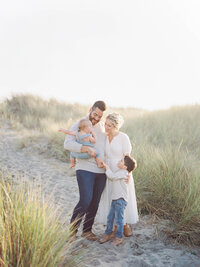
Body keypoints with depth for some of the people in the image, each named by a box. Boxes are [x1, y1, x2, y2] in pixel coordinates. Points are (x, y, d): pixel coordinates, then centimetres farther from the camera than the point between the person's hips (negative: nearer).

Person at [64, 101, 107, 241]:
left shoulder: (103, 127, 14)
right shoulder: (78, 125, -2)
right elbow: (68, 143, -16)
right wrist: (88, 149, -27)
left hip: (101, 171, 5)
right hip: (85, 169, -5)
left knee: (95, 203, 9)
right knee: (85, 201, -14)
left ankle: (87, 230, 25)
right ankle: (72, 229, 5)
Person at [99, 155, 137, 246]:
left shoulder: (123, 173, -13)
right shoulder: (119, 172, 17)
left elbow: (112, 176, -22)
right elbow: (111, 178, 24)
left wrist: (107, 168, -7)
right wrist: (106, 167, 16)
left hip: (121, 200, -9)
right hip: (115, 199, 9)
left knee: (118, 219, -4)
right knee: (110, 217, 13)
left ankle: (118, 237, 7)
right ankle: (108, 234, 27)